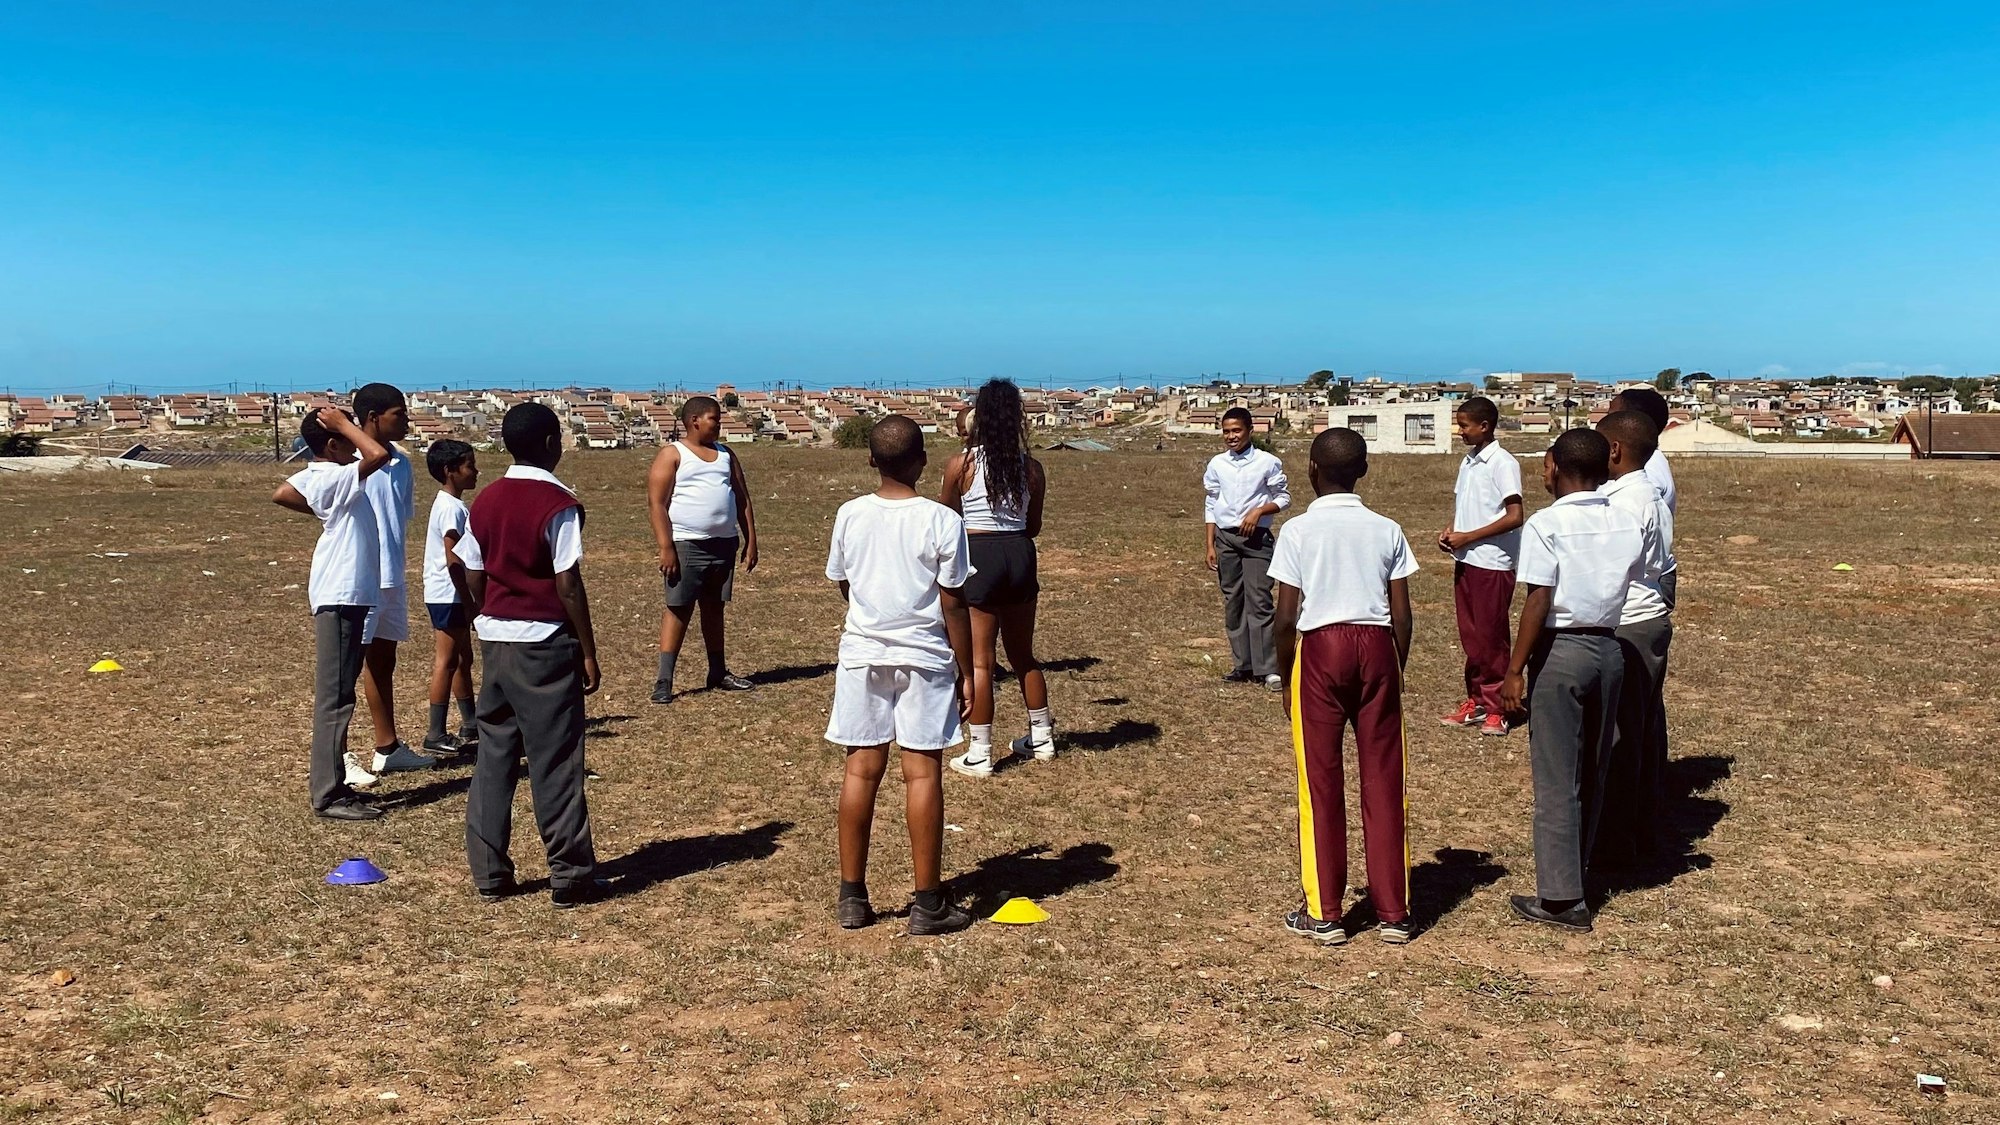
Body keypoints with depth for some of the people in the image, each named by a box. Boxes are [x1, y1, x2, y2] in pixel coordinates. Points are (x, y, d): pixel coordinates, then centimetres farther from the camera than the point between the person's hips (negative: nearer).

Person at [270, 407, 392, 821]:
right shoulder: (332, 479, -17)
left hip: (347, 594, 10)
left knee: (338, 693, 16)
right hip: (340, 596, -10)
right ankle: (329, 795, -5)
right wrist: (344, 423, -18)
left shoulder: (316, 474, 10)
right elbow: (379, 454, -32)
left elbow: (280, 495, 28)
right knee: (336, 697, -7)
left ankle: (327, 781, 24)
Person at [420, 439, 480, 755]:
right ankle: (436, 735, -1)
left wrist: (468, 600, 20)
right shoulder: (451, 508, -17)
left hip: (449, 596, 10)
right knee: (447, 661, -5)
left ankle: (470, 725, 28)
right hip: (448, 596, -10)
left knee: (463, 658, 17)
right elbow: (453, 561, -22)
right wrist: (468, 602, -19)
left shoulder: (449, 504, 14)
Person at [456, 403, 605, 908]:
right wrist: (588, 652, -7)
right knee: (555, 763, 0)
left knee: (493, 757, 12)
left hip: (495, 639, 6)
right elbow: (568, 586, -13)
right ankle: (570, 876, 7)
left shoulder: (484, 502, 7)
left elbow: (474, 579, 8)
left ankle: (488, 873, 16)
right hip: (545, 643, -6)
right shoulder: (558, 504, -12)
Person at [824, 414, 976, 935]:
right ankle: (928, 904, 7)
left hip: (863, 653, 3)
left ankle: (852, 897, 16)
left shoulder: (850, 515, -1)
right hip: (925, 657, -3)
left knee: (861, 769, 9)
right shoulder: (942, 521, -10)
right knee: (922, 773, 1)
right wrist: (966, 672, 1)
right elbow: (953, 604, -8)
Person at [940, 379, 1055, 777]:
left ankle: (980, 755, 6)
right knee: (1023, 654, 21)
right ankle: (1041, 738, 32)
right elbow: (1034, 526, 10)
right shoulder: (1031, 468, 1)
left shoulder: (962, 464, -9)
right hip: (1020, 555, 4)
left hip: (978, 557, -4)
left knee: (979, 660, 2)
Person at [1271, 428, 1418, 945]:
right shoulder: (1387, 530, 5)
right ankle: (1393, 912, 14)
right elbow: (1402, 614, 3)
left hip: (1321, 649, -3)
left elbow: (1287, 616, -6)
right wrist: (1397, 669, 16)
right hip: (1377, 648, 3)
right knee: (1383, 779, 8)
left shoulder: (1298, 530, -4)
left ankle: (1323, 914, 11)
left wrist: (1285, 676, 7)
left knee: (1321, 782, 5)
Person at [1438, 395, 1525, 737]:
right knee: (1470, 636, 11)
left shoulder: (1502, 463, -12)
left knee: (1491, 638, -1)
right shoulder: (1468, 462, 12)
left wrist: (1468, 538, -16)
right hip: (1465, 561, 8)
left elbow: (1514, 516, -17)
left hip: (1493, 564, -8)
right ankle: (1476, 701, 20)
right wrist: (1450, 531, 1)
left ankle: (1496, 710, 7)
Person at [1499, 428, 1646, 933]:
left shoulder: (1547, 523, -12)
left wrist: (1515, 669, -12)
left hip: (1560, 651, -6)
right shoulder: (1628, 526, 5)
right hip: (1609, 649, 6)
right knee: (1592, 773, 16)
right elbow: (1632, 584, 3)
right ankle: (1575, 873, 28)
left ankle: (1562, 898, 4)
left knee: (1556, 778, 0)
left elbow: (1538, 603, -15)